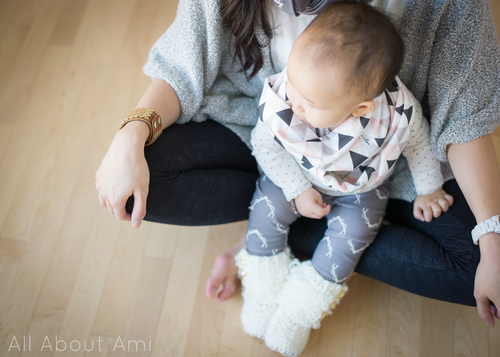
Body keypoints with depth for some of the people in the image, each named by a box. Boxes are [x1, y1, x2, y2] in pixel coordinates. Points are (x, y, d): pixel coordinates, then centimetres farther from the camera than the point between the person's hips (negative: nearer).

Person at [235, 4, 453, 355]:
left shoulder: (398, 112, -36)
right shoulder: (279, 97, -35)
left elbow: (419, 142, -11)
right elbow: (265, 144, -14)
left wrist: (429, 189, 2)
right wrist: (298, 189, -19)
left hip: (361, 188, 0)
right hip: (299, 178, 1)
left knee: (350, 233, -18)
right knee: (266, 208, -15)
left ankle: (300, 309, 1)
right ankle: (264, 292, 6)